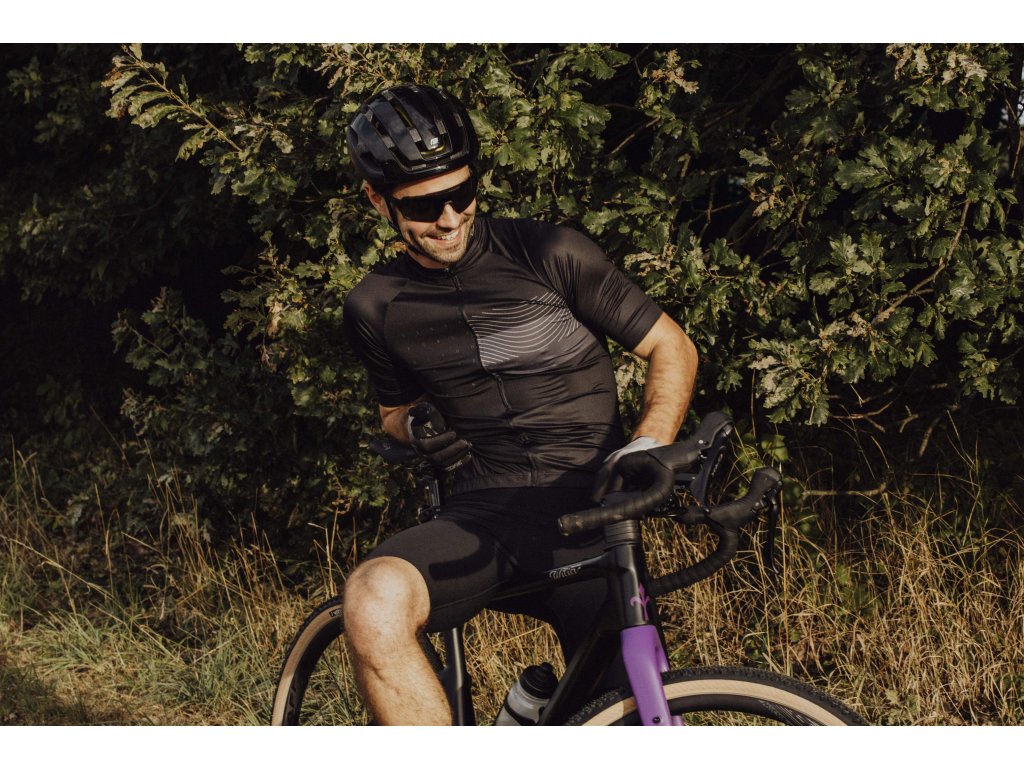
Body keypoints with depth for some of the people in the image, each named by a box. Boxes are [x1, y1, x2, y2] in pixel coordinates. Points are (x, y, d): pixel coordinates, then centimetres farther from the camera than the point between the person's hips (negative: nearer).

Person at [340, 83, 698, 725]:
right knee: (375, 601, -30)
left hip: (588, 516, -1)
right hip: (486, 515, 2)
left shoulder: (551, 256, -4)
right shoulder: (377, 308, 7)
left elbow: (673, 348, 2)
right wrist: (416, 431, 0)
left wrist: (647, 447, -16)